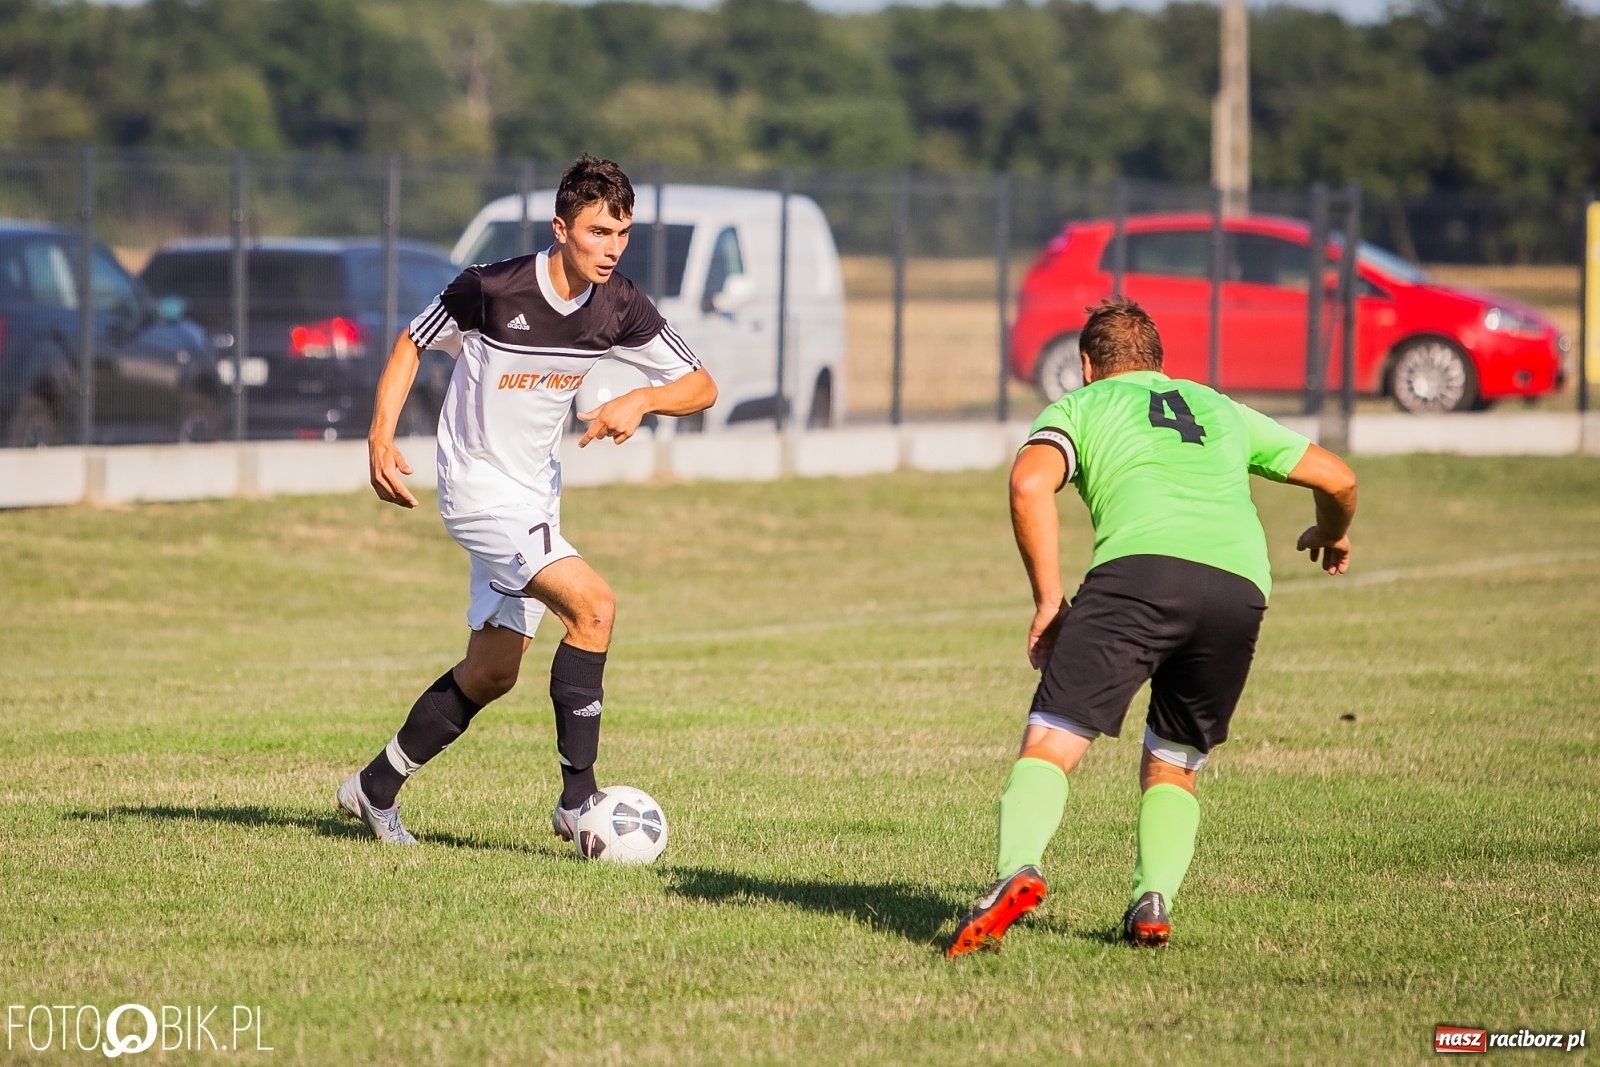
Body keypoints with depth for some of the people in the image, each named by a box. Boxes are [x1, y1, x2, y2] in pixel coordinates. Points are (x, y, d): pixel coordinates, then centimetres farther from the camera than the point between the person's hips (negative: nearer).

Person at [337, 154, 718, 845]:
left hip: (537, 496, 7)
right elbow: (413, 343, -4)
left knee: (492, 673, 13)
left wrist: (640, 401, -23)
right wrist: (381, 435, -14)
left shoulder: (619, 309, -7)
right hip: (480, 489, -7)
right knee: (593, 605, -24)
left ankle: (375, 788, 30)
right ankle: (577, 799, -18)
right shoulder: (491, 290, -20)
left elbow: (701, 387, -3)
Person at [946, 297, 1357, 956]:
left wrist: (1048, 600, 5)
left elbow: (1030, 483, 2)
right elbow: (1338, 479, 37)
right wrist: (1332, 535, 59)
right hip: (1241, 586, 4)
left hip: (1140, 566, -4)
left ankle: (1018, 871, -33)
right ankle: (1154, 902, -3)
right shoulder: (1222, 411, 35)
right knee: (1173, 770, 19)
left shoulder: (1081, 406, 23)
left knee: (1050, 745, -7)